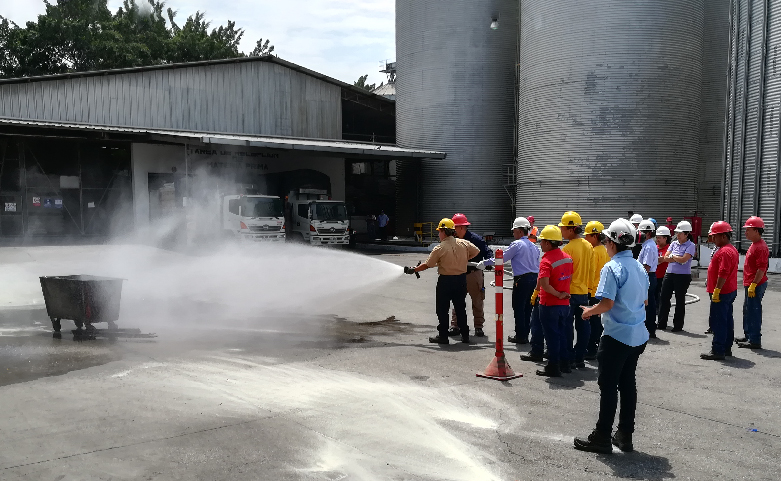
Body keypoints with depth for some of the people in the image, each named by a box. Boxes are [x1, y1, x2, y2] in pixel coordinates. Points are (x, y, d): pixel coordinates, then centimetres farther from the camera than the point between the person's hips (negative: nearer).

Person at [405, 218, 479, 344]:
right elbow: (476, 251, 14)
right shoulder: (464, 243, -1)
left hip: (445, 281, -5)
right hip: (461, 279, 5)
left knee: (442, 309, 7)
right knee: (460, 308, 15)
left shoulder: (439, 248, -14)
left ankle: (443, 336, 10)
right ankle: (465, 335, 19)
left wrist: (413, 270, 3)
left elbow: (427, 265, -10)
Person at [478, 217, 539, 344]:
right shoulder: (533, 245, 13)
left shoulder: (517, 244, -10)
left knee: (519, 308, 0)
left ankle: (520, 336, 4)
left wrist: (485, 263, 1)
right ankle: (525, 335, 18)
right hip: (534, 278, 8)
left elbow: (501, 259, -8)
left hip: (522, 280, -8)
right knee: (527, 308, 13)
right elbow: (537, 264, 16)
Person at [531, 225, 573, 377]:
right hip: (565, 303, 7)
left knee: (552, 336, 2)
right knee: (562, 333, 18)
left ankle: (553, 367, 10)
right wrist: (563, 293, 10)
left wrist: (558, 294, -21)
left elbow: (543, 283, -33)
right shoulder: (567, 257, 4)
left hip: (550, 304, -7)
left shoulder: (546, 260, -21)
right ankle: (564, 363, 27)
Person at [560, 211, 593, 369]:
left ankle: (569, 358, 7)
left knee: (567, 327, 2)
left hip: (570, 292, -7)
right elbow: (591, 270, 12)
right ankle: (580, 358, 17)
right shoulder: (588, 246, 6)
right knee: (583, 326, 11)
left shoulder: (568, 248, -17)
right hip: (584, 291, 7)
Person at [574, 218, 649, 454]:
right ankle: (625, 435, 22)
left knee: (608, 385, 0)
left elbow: (607, 303, -22)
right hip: (638, 335, 8)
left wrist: (589, 311, -5)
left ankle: (602, 437, 7)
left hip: (617, 335, -8)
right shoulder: (640, 268, 9)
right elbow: (645, 300, 18)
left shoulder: (612, 268, -16)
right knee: (628, 383, 14)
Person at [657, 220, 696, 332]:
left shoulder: (690, 246, -6)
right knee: (664, 297, 5)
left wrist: (672, 256, -4)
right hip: (669, 274, 6)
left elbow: (683, 259, -19)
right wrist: (678, 259, -9)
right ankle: (661, 323, 14)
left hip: (683, 276, -6)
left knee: (680, 300, 4)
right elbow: (666, 258, 3)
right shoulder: (674, 243, 10)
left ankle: (678, 325, 15)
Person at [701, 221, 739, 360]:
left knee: (718, 322, -7)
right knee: (727, 320, 15)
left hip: (722, 292, -11)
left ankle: (717, 351, -3)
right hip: (730, 291, 11)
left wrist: (716, 290, -24)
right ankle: (727, 348, 23)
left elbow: (723, 273, -26)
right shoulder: (732, 249, 16)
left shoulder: (725, 252, -19)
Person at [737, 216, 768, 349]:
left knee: (754, 311, -6)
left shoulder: (761, 247, -18)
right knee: (747, 310, 18)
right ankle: (748, 336, 30)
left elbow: (762, 268, -23)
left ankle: (755, 341, -1)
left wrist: (753, 285, -24)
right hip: (750, 284, 11)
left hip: (756, 285, -11)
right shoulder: (754, 245, 15)